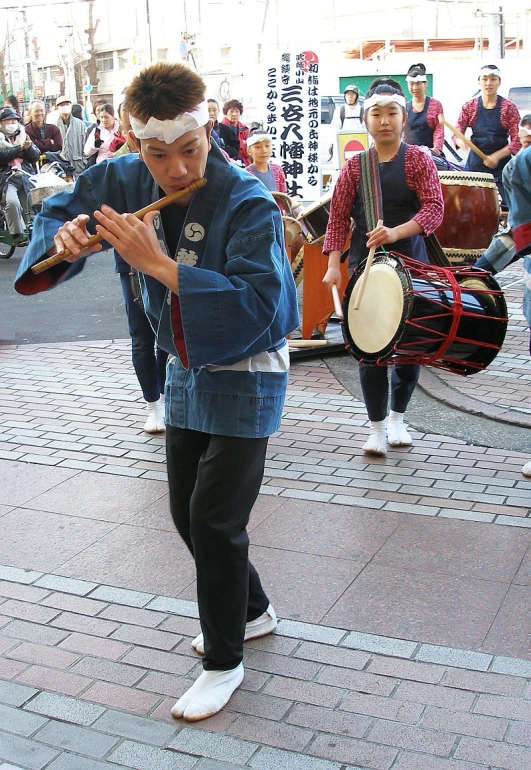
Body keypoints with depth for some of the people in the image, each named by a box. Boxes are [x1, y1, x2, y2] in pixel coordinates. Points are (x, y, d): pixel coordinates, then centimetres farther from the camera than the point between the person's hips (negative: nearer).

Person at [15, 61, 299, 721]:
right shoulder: (126, 180, -7)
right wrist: (66, 237, -18)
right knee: (186, 512, 15)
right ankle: (252, 611, 40)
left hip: (244, 375, -7)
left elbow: (255, 303, -35)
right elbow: (60, 210, 7)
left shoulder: (247, 204, -26)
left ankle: (223, 661, 16)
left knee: (215, 519, -6)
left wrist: (158, 263, -37)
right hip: (184, 370, 7)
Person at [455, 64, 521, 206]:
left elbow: (517, 141, -4)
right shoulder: (469, 107, 4)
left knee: (507, 205, -8)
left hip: (501, 164, -2)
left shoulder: (509, 107, -2)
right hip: (475, 163, 2)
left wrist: (496, 157, -17)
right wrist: (461, 141, -20)